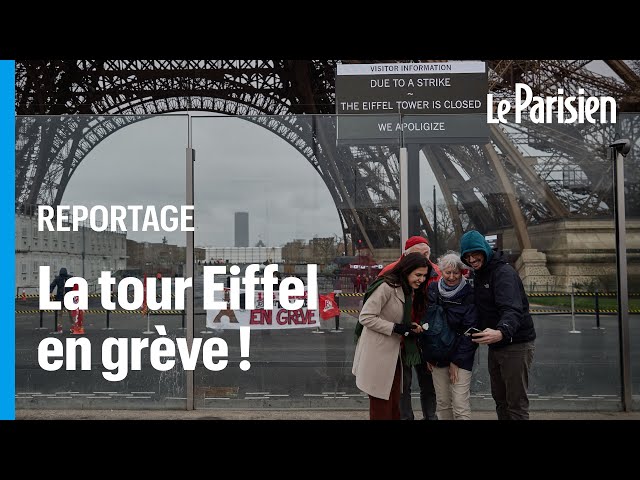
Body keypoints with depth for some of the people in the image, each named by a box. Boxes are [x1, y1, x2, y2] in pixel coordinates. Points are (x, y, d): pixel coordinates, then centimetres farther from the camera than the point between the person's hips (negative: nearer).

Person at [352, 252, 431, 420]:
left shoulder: (408, 291, 11)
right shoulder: (386, 286, -18)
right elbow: (365, 317, -20)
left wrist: (411, 327, 2)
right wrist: (396, 328, -22)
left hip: (393, 354, 9)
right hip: (377, 355, -9)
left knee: (394, 404, 13)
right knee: (381, 407, 2)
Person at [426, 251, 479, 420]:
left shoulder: (469, 295, -10)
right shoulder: (433, 290, 1)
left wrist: (456, 360, -12)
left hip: (461, 357, -4)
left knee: (461, 406, -7)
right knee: (442, 403, 9)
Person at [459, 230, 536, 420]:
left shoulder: (504, 272, -19)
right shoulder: (479, 274, 10)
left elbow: (512, 310, -35)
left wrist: (501, 332, -54)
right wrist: (476, 332, 1)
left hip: (516, 345, -9)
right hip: (495, 346, 9)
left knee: (516, 404, -4)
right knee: (500, 399, 17)